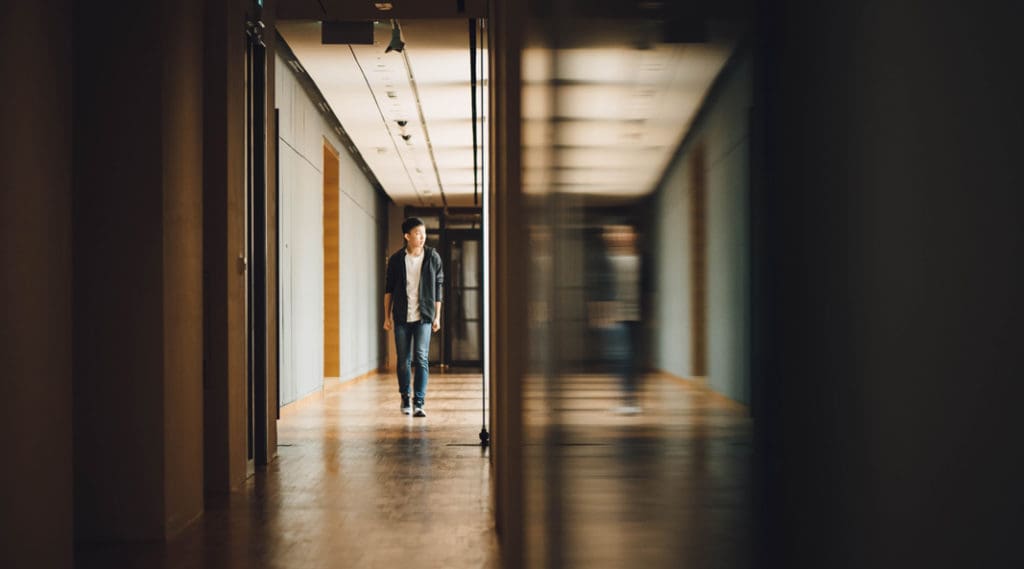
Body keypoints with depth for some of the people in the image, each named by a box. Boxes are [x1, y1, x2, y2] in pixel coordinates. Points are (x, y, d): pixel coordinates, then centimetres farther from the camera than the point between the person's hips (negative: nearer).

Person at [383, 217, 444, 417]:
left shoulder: (433, 257, 0)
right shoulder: (396, 259, 1)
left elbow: (438, 288, 5)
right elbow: (388, 289, 7)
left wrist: (437, 316, 3)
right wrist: (387, 316, 5)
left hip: (423, 317, -1)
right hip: (402, 317, 1)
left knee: (421, 358, -11)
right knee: (403, 361, 7)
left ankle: (419, 403, -9)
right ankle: (405, 398, 25)